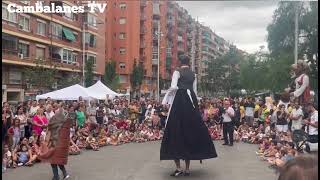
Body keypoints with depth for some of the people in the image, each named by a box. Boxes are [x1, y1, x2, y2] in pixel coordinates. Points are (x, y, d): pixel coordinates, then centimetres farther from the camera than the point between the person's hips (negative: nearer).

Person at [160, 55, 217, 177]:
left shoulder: (177, 72, -3)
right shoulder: (193, 74, 14)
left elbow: (173, 87, -15)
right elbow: (194, 90, 16)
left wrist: (166, 99, -2)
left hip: (179, 102, -5)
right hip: (191, 102, 5)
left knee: (176, 130, 0)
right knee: (190, 130, 9)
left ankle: (178, 168, -4)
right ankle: (187, 168, 12)